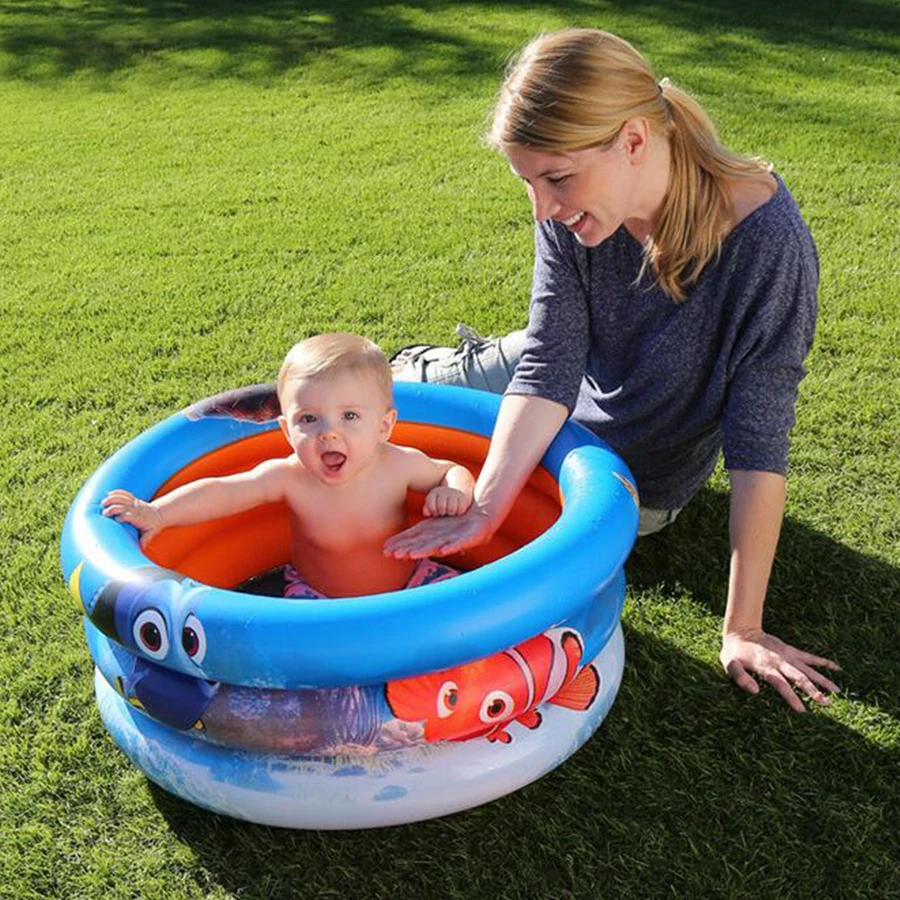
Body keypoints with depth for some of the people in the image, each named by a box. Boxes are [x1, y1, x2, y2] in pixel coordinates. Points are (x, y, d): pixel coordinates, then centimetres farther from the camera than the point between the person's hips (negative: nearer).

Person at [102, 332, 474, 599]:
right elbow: (220, 493, -22)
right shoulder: (288, 477, -23)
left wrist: (455, 490, -25)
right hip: (317, 596, -1)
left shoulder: (400, 464, -20)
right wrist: (156, 513, -33)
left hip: (407, 583, 1)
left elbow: (451, 470, -3)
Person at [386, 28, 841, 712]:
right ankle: (428, 368, 45)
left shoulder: (767, 243, -36)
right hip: (557, 402, 4)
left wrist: (742, 627, -29)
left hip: (635, 486, -3)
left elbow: (759, 442, -32)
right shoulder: (571, 210, -23)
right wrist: (483, 512, -35)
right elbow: (551, 365, -25)